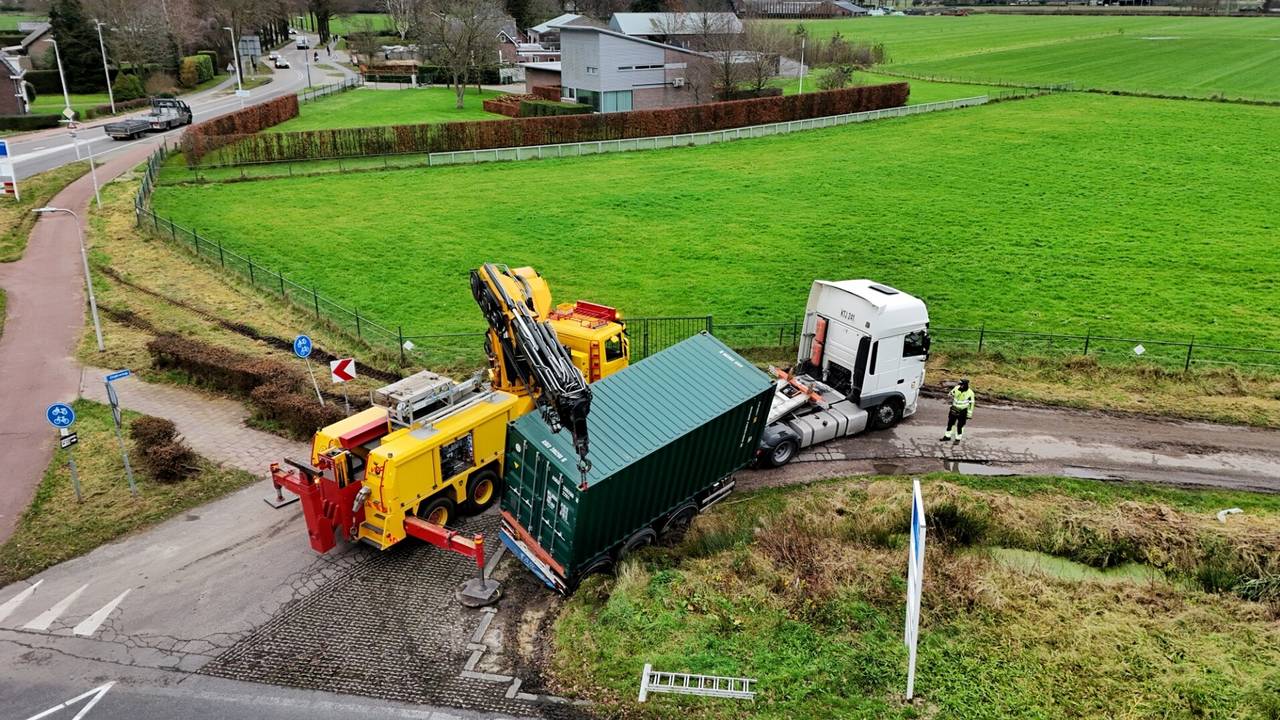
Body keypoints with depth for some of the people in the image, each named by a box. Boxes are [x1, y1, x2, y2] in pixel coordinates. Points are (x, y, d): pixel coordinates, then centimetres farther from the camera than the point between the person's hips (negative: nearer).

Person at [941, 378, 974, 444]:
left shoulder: (970, 393, -17)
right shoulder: (956, 388, -9)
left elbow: (971, 404, -10)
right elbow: (951, 395, 11)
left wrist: (969, 415, -8)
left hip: (962, 411, -4)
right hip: (954, 409, 4)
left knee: (960, 426, 2)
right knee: (950, 423, 13)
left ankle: (958, 439, 17)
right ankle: (947, 436, 28)